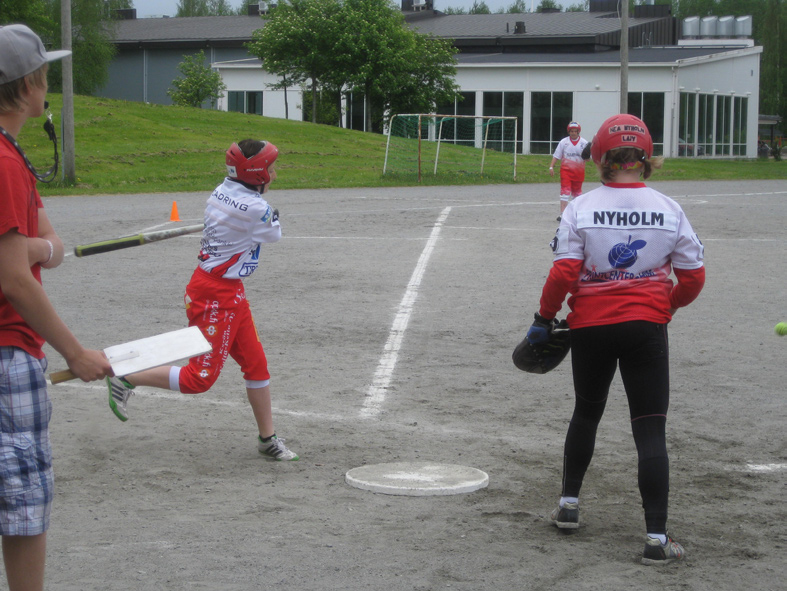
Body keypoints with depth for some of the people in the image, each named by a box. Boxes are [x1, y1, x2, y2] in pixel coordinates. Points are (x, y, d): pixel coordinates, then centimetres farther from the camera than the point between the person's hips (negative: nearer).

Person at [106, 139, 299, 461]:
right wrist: (275, 216, 17)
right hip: (216, 294, -10)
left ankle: (267, 438, 21)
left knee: (256, 363, 13)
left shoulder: (222, 191, 3)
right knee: (200, 377, -3)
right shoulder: (255, 209, -21)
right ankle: (125, 380, 6)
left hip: (231, 293, 10)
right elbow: (274, 235, -1)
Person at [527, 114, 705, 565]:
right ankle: (656, 538, -6)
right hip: (647, 328, -1)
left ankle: (568, 503, 34)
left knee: (587, 413, 23)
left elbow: (563, 275, -12)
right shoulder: (669, 210, -3)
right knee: (651, 429, 0)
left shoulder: (581, 209, -7)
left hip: (591, 326, 1)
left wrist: (544, 318, 3)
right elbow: (693, 278, 1)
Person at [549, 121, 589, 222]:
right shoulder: (563, 142, 1)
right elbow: (556, 156, 2)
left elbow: (588, 158, 4)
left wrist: (586, 156, -18)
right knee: (565, 190, -12)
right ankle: (562, 213, -17)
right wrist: (551, 167, -6)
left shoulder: (584, 143, 1)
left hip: (579, 171, 2)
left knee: (577, 191, 14)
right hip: (566, 169, -2)